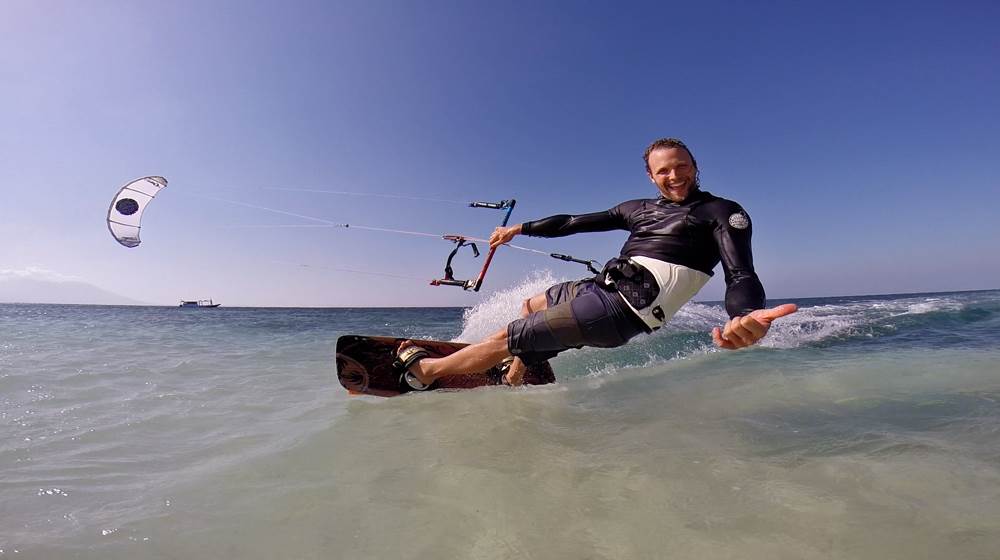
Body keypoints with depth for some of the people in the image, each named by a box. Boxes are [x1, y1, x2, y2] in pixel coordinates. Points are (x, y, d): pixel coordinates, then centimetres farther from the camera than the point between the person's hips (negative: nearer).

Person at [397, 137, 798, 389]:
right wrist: (519, 228, 24)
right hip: (603, 287, 8)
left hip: (622, 309, -8)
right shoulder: (638, 209, 16)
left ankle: (425, 369, 8)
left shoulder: (723, 213, -3)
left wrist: (745, 315, -44)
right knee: (529, 305, 28)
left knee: (509, 338, -9)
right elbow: (573, 222, 21)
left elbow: (741, 275, -19)